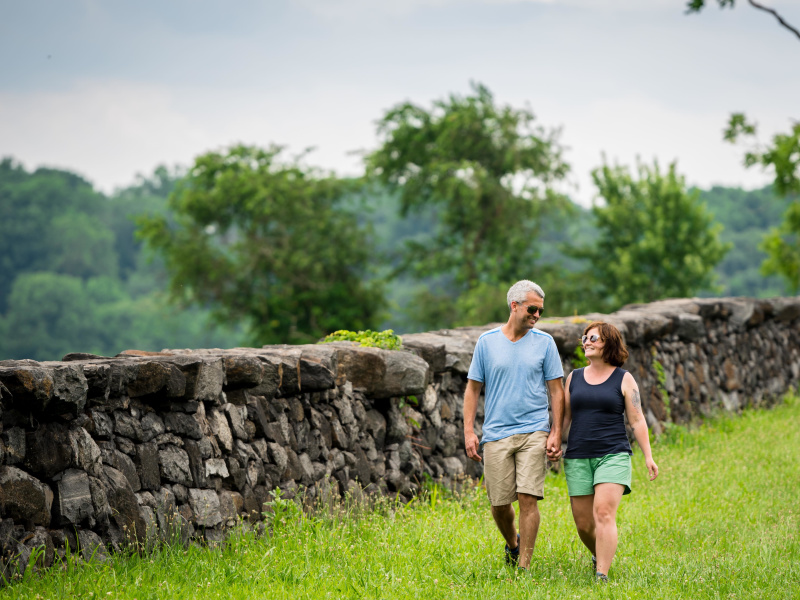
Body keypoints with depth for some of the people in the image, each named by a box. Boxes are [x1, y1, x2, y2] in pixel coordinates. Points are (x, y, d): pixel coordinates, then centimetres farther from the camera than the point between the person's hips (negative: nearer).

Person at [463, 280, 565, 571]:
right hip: (496, 434, 1)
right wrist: (469, 431, 0)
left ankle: (524, 565, -5)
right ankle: (512, 544, 34)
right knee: (499, 503, 4)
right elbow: (473, 388, 8)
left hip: (534, 432, -1)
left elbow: (556, 390, 6)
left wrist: (556, 433, -2)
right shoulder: (487, 342, 5)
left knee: (528, 498, -11)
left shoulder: (544, 342, 6)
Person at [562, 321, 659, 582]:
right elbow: (564, 416, 18)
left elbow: (637, 420, 3)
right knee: (583, 522, 4)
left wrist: (648, 456, -2)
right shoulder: (574, 377, 13)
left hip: (613, 455, -4)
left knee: (604, 513, -20)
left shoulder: (623, 379, 3)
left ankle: (602, 575, -23)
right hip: (578, 458, 4)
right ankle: (600, 555, 34)